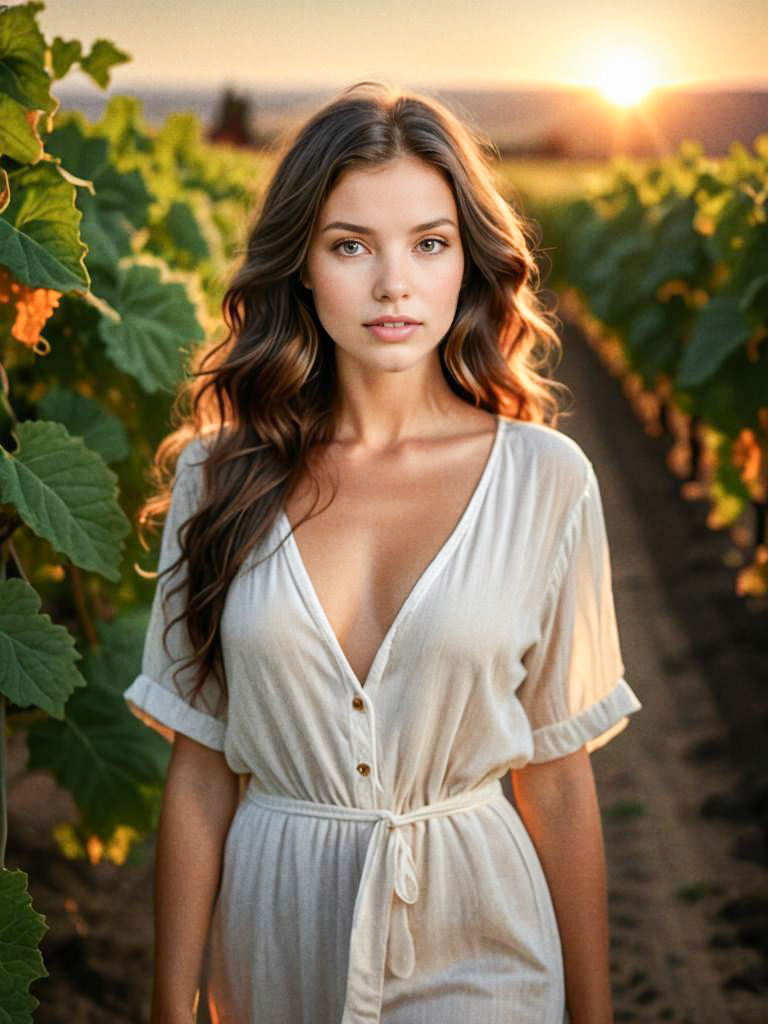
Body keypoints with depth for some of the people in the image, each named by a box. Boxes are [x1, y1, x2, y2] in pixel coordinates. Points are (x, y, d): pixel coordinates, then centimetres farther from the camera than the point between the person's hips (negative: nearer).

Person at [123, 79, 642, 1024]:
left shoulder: (545, 480, -8)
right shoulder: (219, 476, -5)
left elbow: (557, 779, -3)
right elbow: (199, 775, -2)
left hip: (473, 942, -1)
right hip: (274, 937, 2)